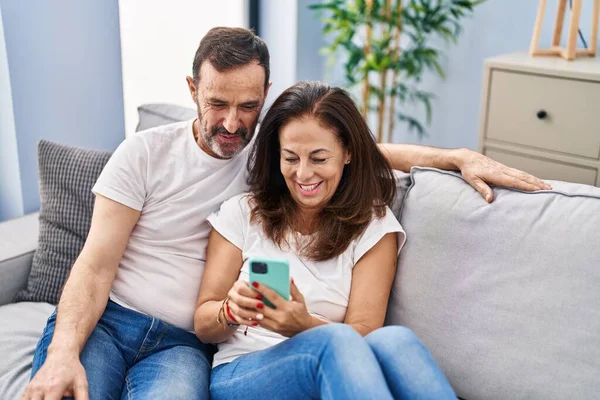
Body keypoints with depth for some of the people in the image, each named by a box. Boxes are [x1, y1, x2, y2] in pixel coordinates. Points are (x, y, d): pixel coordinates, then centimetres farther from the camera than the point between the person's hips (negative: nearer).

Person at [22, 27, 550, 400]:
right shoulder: (146, 151, -1)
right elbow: (96, 265, -4)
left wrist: (460, 157, -11)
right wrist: (63, 353, -20)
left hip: (180, 342, 0)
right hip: (104, 317, 0)